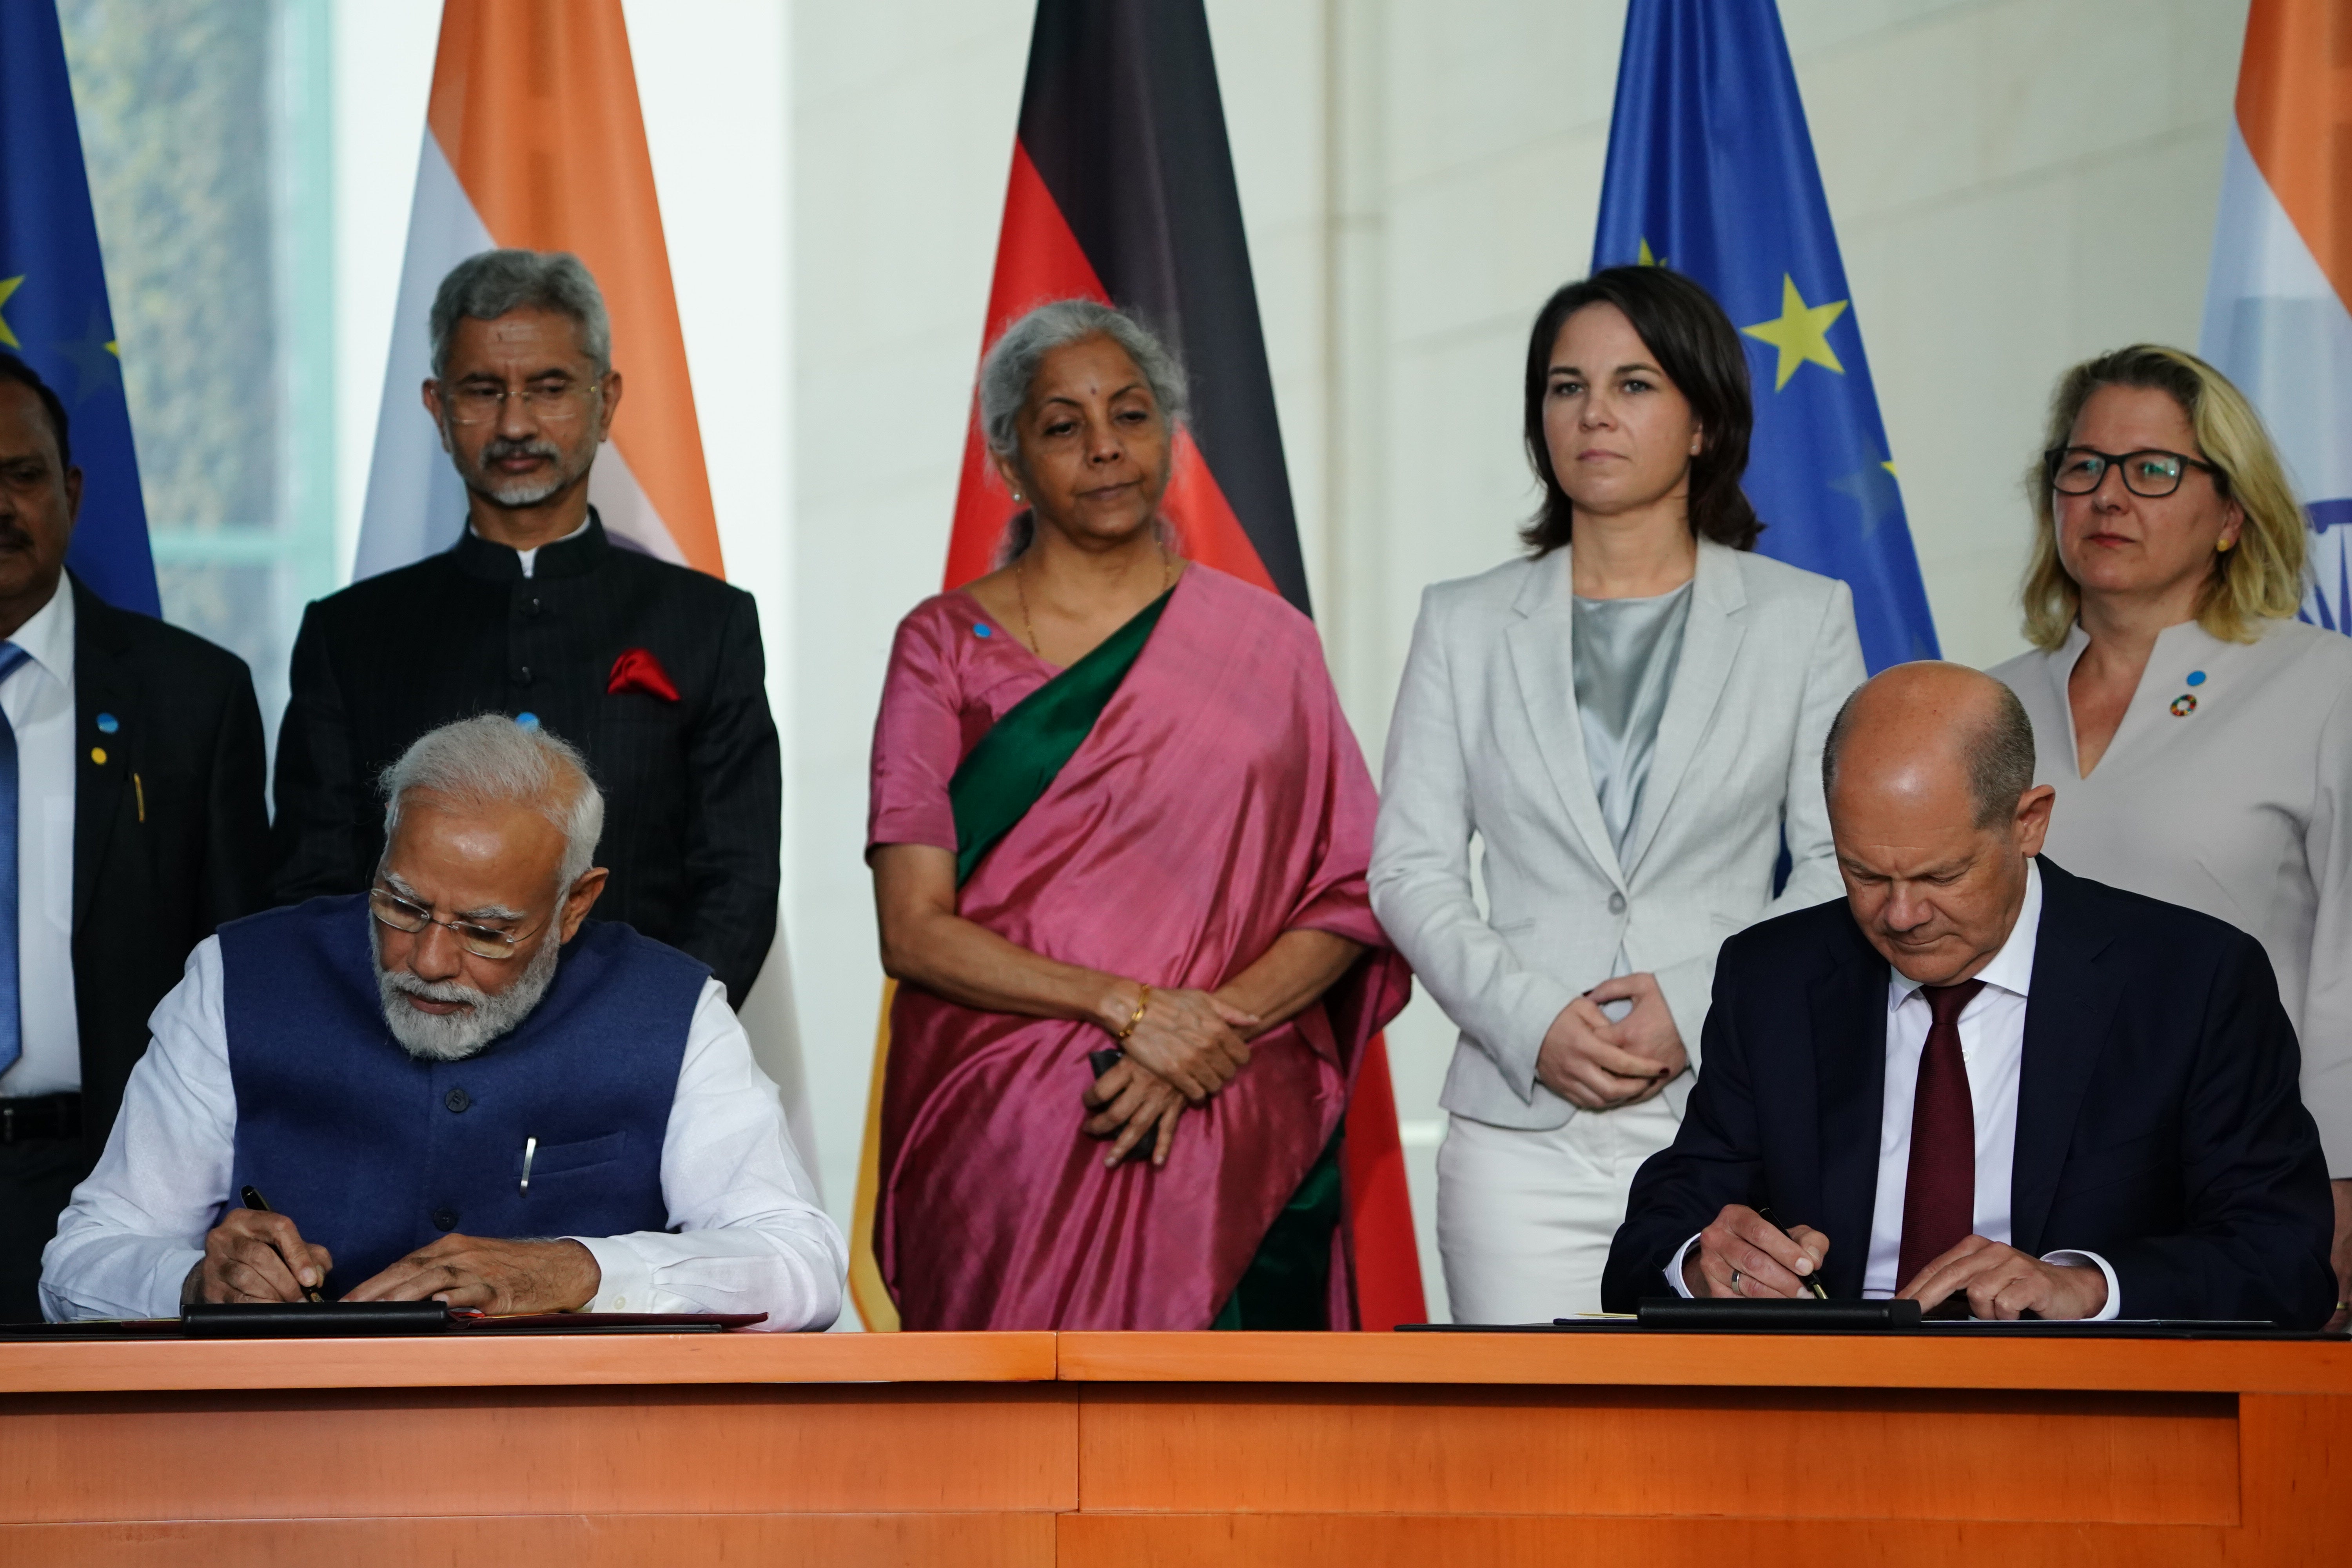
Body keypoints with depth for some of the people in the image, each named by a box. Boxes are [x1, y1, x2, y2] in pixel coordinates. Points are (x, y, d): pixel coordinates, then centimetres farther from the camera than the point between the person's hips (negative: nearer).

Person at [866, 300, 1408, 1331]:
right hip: (1005, 1142, -1)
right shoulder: (947, 645, 6)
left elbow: (1351, 897, 6)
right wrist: (1133, 1008, -14)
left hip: (1237, 1141, 1)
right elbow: (913, 930, -3)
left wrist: (1215, 1022, -12)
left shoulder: (1263, 641, 10)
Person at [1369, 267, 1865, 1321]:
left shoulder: (1803, 618, 9)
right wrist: (1532, 1021, -8)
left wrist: (1699, 1007, -10)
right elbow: (1410, 868, 7)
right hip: (1524, 1138, 1)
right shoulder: (1466, 623, 12)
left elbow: (1844, 861, 3)